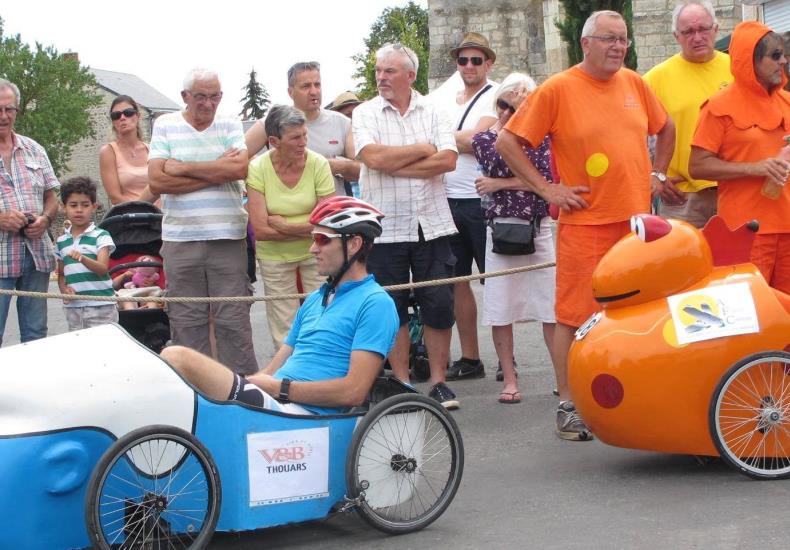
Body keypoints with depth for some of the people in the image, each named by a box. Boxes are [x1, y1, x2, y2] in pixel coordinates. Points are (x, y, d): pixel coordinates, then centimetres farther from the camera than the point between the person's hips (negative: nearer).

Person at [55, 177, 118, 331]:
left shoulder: (101, 236, -4)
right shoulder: (61, 241, 10)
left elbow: (102, 269, -16)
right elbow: (61, 274, 18)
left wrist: (82, 258, -34)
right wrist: (64, 290, -3)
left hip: (100, 307, -4)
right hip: (73, 306, 4)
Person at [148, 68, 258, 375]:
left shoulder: (230, 127, 10)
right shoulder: (165, 126, 7)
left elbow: (240, 168, -9)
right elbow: (157, 181, -6)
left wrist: (183, 168, -8)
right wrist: (218, 172, -7)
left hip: (228, 237, 0)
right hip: (180, 238, 0)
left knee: (234, 320, 1)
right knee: (186, 322, 4)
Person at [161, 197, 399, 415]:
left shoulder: (375, 303, -3)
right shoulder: (315, 300, 26)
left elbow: (353, 391, -13)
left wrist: (277, 387, -10)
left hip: (303, 414, -9)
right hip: (268, 401, 9)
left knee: (176, 357, -25)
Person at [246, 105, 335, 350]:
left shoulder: (318, 164, -13)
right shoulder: (258, 168, -14)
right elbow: (260, 230, -18)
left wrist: (282, 224, -17)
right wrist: (308, 228, -17)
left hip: (315, 254, 0)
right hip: (275, 257, 0)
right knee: (284, 333, 7)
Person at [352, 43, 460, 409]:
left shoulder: (433, 112, 7)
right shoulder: (365, 114, 4)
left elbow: (448, 160, -8)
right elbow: (373, 157, -14)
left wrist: (395, 165, -11)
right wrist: (423, 149, -6)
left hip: (431, 224, 1)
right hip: (385, 228, -1)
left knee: (439, 306, 0)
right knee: (392, 309, 4)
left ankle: (438, 382, 11)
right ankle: (402, 385, 14)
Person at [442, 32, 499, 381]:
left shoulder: (495, 97, -4)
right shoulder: (445, 101, 18)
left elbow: (476, 142, -16)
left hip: (482, 200, -7)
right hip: (449, 201, 7)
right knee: (458, 282, 10)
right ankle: (469, 359, 18)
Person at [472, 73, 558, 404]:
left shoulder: (540, 137, 7)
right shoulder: (485, 138, 4)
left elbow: (546, 178, -7)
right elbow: (498, 164, -15)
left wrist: (500, 184, -11)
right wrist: (508, 124, -9)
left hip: (539, 227, 1)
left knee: (552, 307, -1)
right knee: (501, 308, 1)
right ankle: (509, 379, 10)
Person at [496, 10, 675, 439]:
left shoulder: (634, 84, 9)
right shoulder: (557, 89, -6)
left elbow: (665, 129, 26)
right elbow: (507, 142, -5)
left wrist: (656, 174, 14)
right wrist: (547, 189, -8)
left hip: (637, 219, 5)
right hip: (585, 223, -5)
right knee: (574, 315, -2)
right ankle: (567, 405, 7)